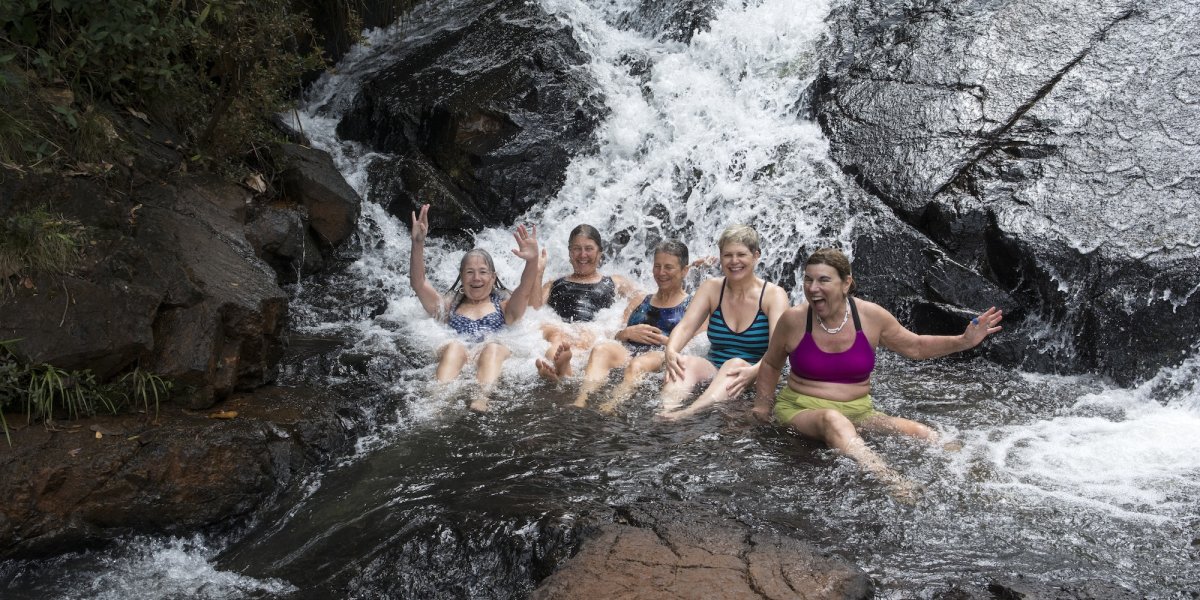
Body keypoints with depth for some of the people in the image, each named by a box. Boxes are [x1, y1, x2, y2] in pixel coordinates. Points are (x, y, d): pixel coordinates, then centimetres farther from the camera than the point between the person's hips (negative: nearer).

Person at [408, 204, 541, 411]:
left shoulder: (504, 306, 27)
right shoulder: (449, 305, 30)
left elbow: (525, 290, 5)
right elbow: (418, 283, 14)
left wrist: (532, 261, -18)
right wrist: (418, 244, -3)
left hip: (496, 356, -1)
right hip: (454, 356, 1)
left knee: (493, 347, -34)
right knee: (454, 346, -33)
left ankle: (481, 399, -61)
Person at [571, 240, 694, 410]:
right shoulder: (638, 302, 33)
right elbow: (615, 339, 24)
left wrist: (662, 340, -7)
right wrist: (628, 333, 1)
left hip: (665, 356, -4)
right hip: (628, 352, 4)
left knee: (637, 365, -39)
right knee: (601, 350, -30)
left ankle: (607, 410, -61)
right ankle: (579, 405, -52)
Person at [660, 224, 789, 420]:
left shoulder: (774, 294, -2)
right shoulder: (711, 288, 8)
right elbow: (685, 327, -7)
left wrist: (754, 370, -38)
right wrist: (670, 351, -30)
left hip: (755, 381, -3)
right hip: (713, 371, 3)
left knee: (735, 364, -35)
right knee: (687, 363, -27)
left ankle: (687, 413, -58)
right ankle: (667, 411, -54)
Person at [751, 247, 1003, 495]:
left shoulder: (870, 316, -3)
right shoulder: (794, 320, -7)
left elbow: (916, 347, 12)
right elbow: (771, 364, 12)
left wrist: (964, 341, 2)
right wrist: (762, 405, 4)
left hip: (858, 412, 4)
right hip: (800, 410, -4)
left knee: (920, 433, -22)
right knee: (833, 420, -40)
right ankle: (895, 484, -60)